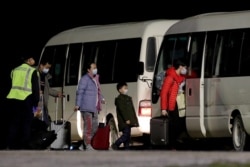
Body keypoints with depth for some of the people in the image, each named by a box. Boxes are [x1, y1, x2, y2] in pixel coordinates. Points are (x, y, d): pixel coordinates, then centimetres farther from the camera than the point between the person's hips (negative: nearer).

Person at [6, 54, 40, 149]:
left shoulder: (14, 70, 16)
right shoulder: (32, 71, -1)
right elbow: (35, 88, -4)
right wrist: (36, 103, 0)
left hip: (13, 99, 5)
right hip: (25, 99, -5)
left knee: (13, 123, 10)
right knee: (26, 123, 2)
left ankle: (11, 144, 7)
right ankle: (23, 145, -2)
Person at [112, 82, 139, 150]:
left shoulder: (128, 98, 21)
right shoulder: (119, 99, -6)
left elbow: (132, 109, 21)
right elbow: (122, 110, -15)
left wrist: (135, 120, 15)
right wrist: (126, 119, -21)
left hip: (129, 121, 9)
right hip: (124, 122, -9)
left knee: (127, 135, 5)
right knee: (126, 134, -16)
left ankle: (127, 149, 5)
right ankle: (115, 145, -10)